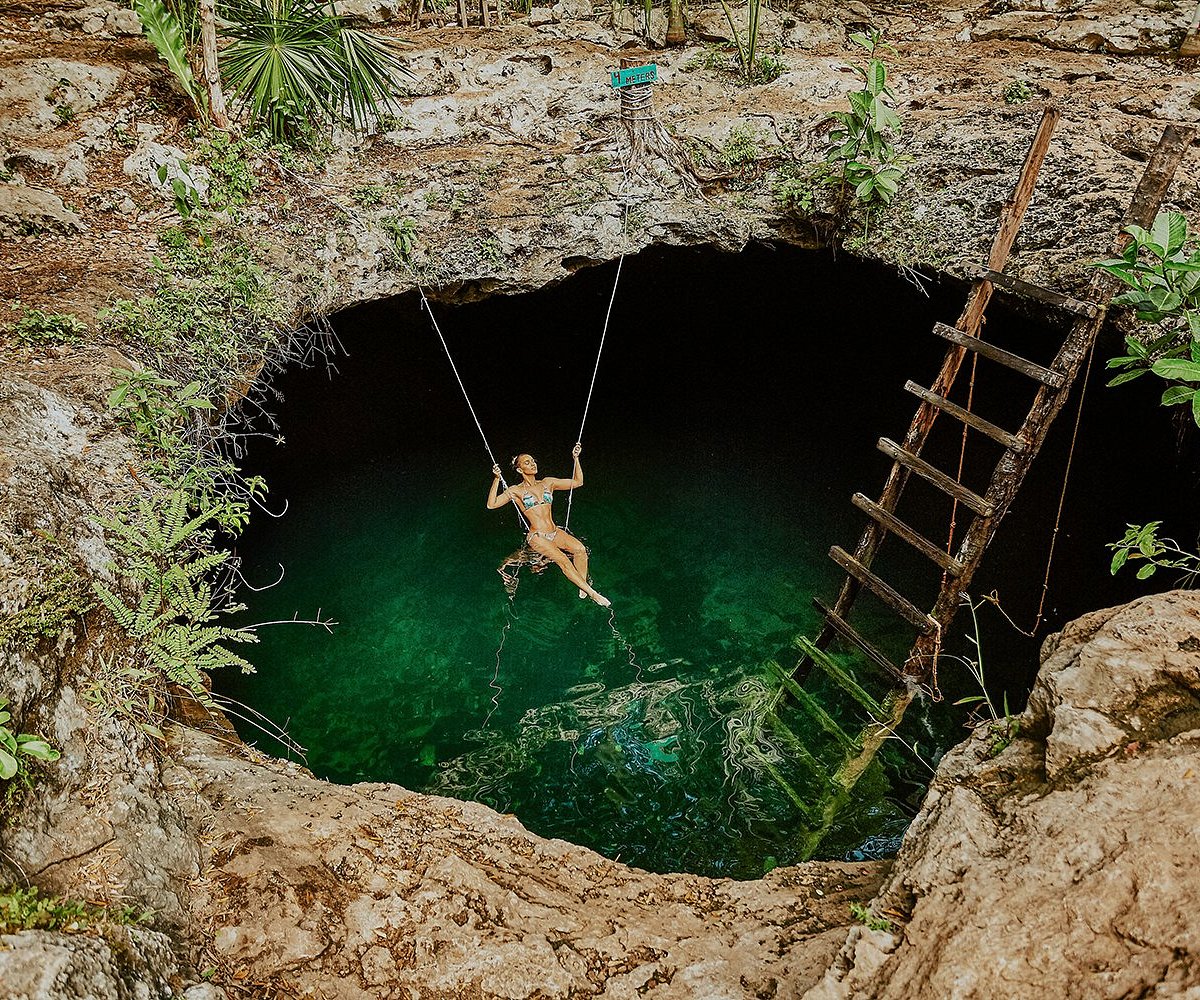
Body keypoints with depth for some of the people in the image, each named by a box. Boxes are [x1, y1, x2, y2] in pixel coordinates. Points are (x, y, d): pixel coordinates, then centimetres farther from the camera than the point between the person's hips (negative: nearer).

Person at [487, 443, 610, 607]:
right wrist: (497, 479, -19)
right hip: (536, 537, -4)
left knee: (580, 548, -27)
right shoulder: (516, 490, 1)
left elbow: (577, 482, 14)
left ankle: (582, 589, -19)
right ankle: (592, 593, -26)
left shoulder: (547, 483, 13)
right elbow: (491, 504, -10)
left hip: (555, 532, 4)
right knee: (563, 560, -29)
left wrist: (576, 458, 4)